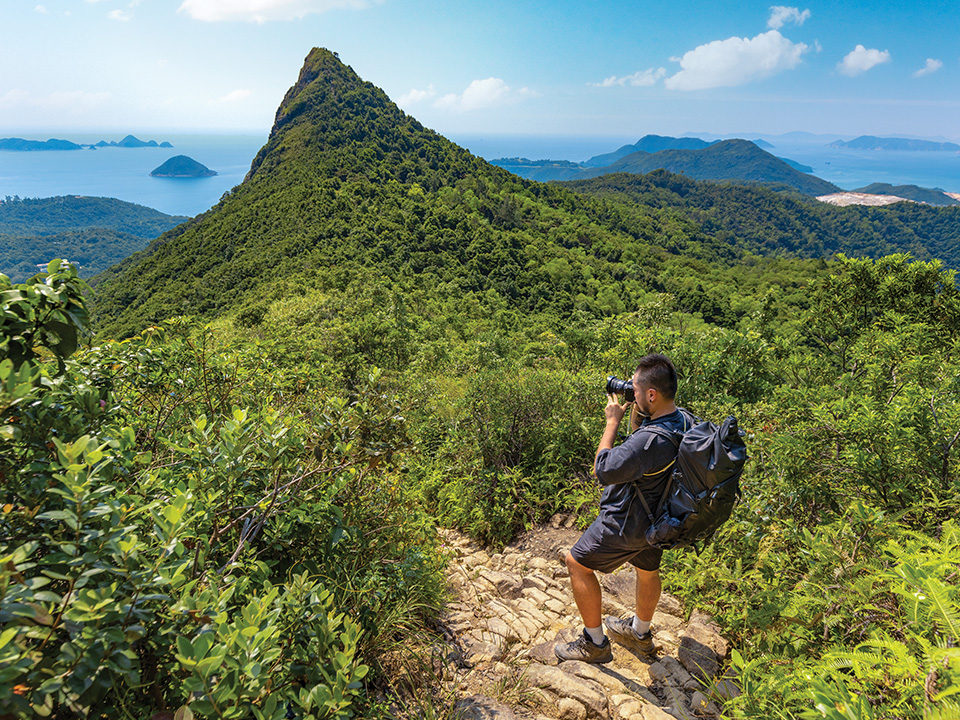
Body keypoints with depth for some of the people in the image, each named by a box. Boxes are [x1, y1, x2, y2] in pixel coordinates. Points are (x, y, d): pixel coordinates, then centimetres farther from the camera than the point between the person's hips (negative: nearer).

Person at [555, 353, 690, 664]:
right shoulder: (684, 420, -8)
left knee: (577, 563, 8)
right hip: (657, 517, 9)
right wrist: (635, 413, -6)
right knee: (647, 569, 28)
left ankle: (595, 642, 20)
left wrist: (612, 421, -22)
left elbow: (604, 470, -28)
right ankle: (640, 633, 52)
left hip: (628, 523, -9)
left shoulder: (651, 440, -38)